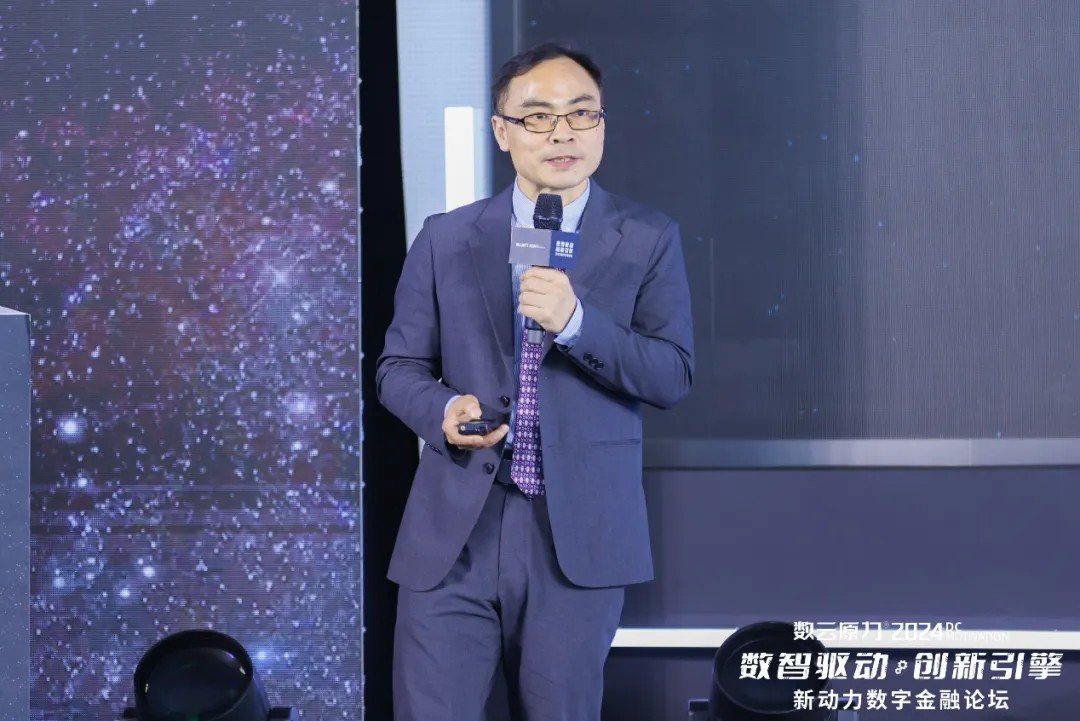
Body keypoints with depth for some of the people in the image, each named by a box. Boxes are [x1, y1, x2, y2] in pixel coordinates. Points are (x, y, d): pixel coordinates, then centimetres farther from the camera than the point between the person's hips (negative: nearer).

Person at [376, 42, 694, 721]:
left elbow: (673, 375, -4)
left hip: (579, 533, -1)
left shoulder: (649, 241, 4)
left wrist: (574, 321, -19)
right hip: (455, 529, 1)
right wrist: (444, 410, -11)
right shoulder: (445, 240, 9)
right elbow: (399, 368, 11)